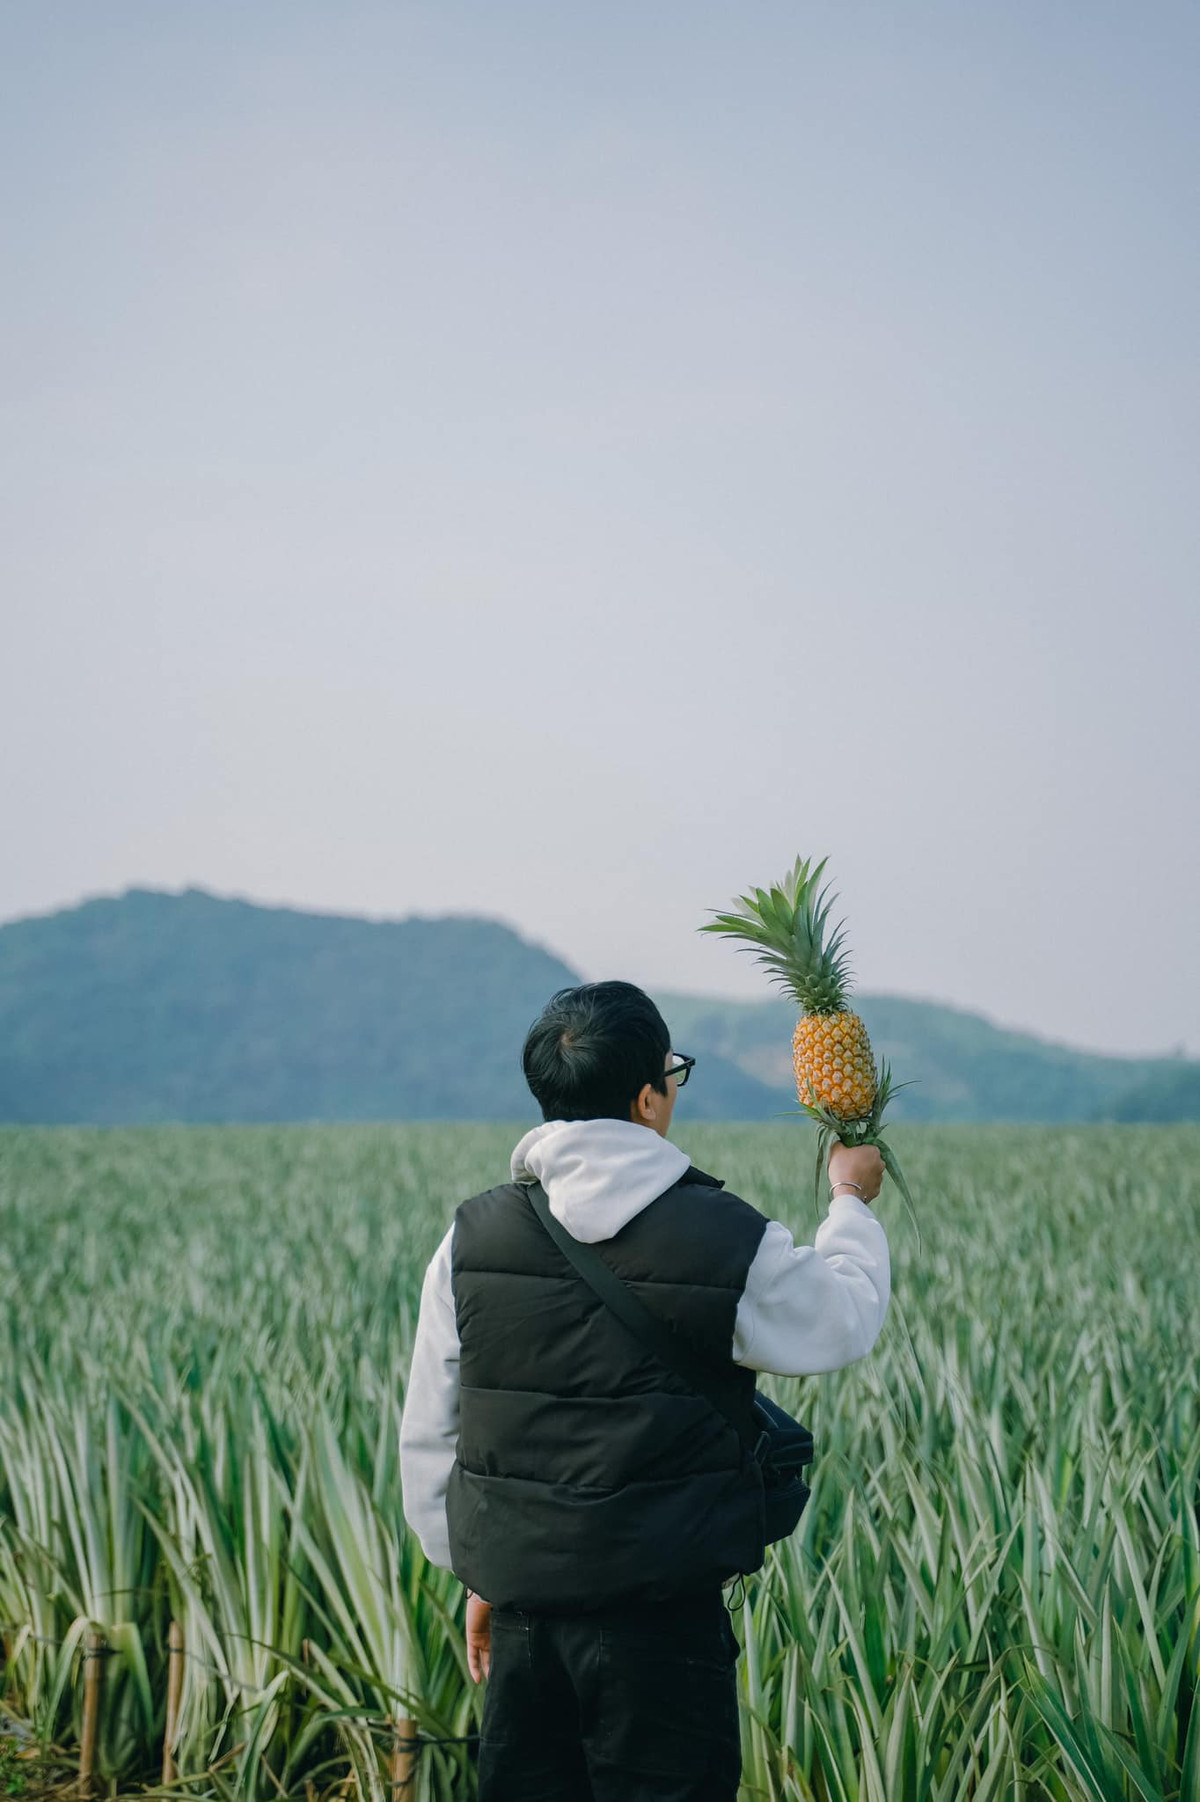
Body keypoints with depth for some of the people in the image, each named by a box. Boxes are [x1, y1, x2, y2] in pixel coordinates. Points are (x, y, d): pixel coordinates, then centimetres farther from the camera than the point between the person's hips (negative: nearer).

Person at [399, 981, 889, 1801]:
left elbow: (428, 1437, 6)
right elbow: (842, 1323, 9)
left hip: (522, 1616, 4)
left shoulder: (474, 1235, -1)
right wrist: (851, 1203, 27)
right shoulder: (730, 1240, -11)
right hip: (661, 1618, -4)